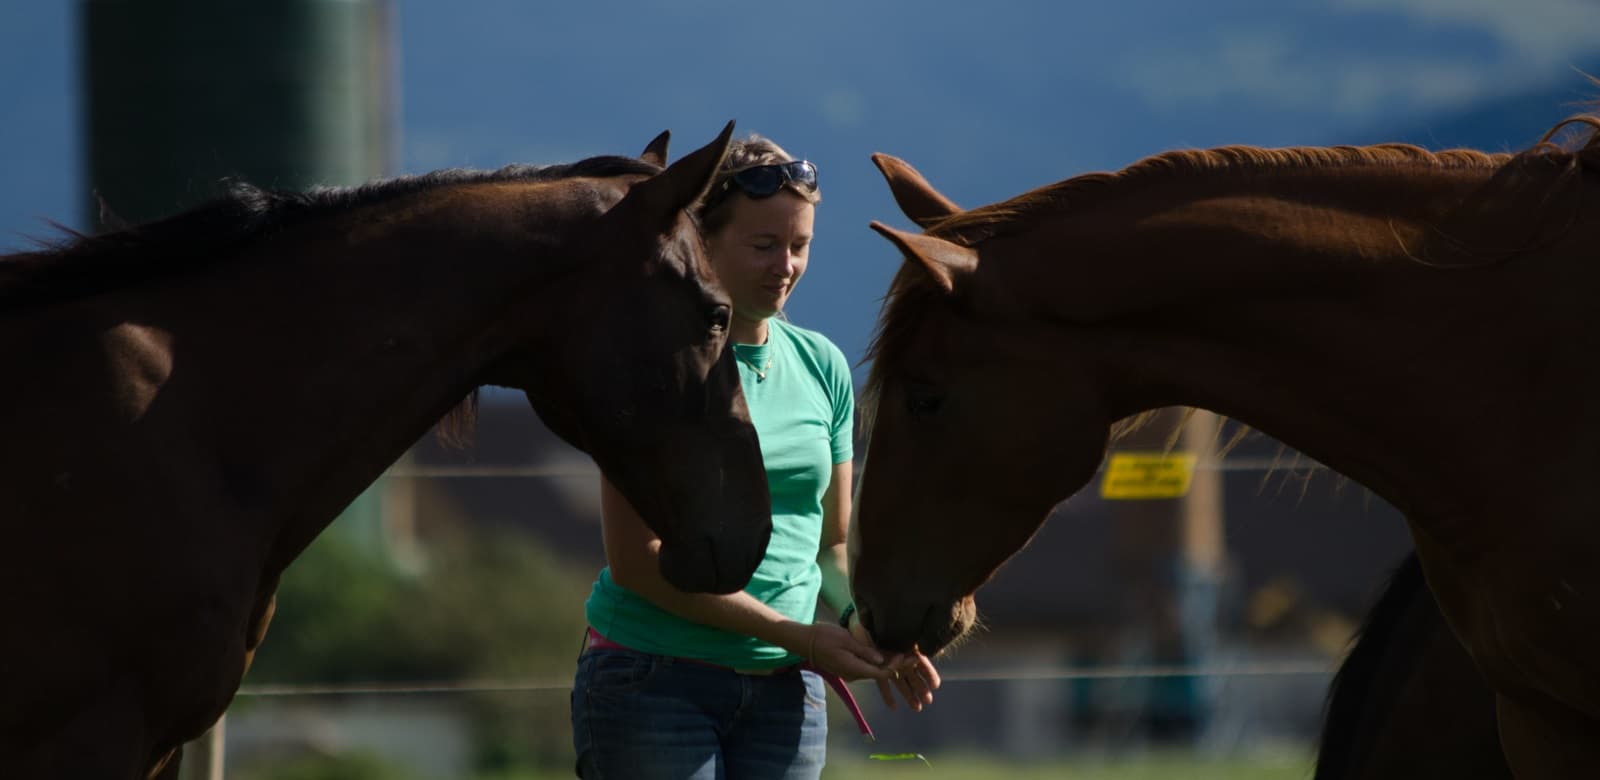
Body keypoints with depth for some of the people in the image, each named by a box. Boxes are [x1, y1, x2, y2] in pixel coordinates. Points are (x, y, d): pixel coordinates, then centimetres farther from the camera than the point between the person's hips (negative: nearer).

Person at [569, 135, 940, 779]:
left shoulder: (823, 367, 11)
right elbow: (636, 560, -14)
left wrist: (861, 619, -5)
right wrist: (798, 635, -16)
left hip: (783, 693, 6)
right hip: (652, 677, -5)